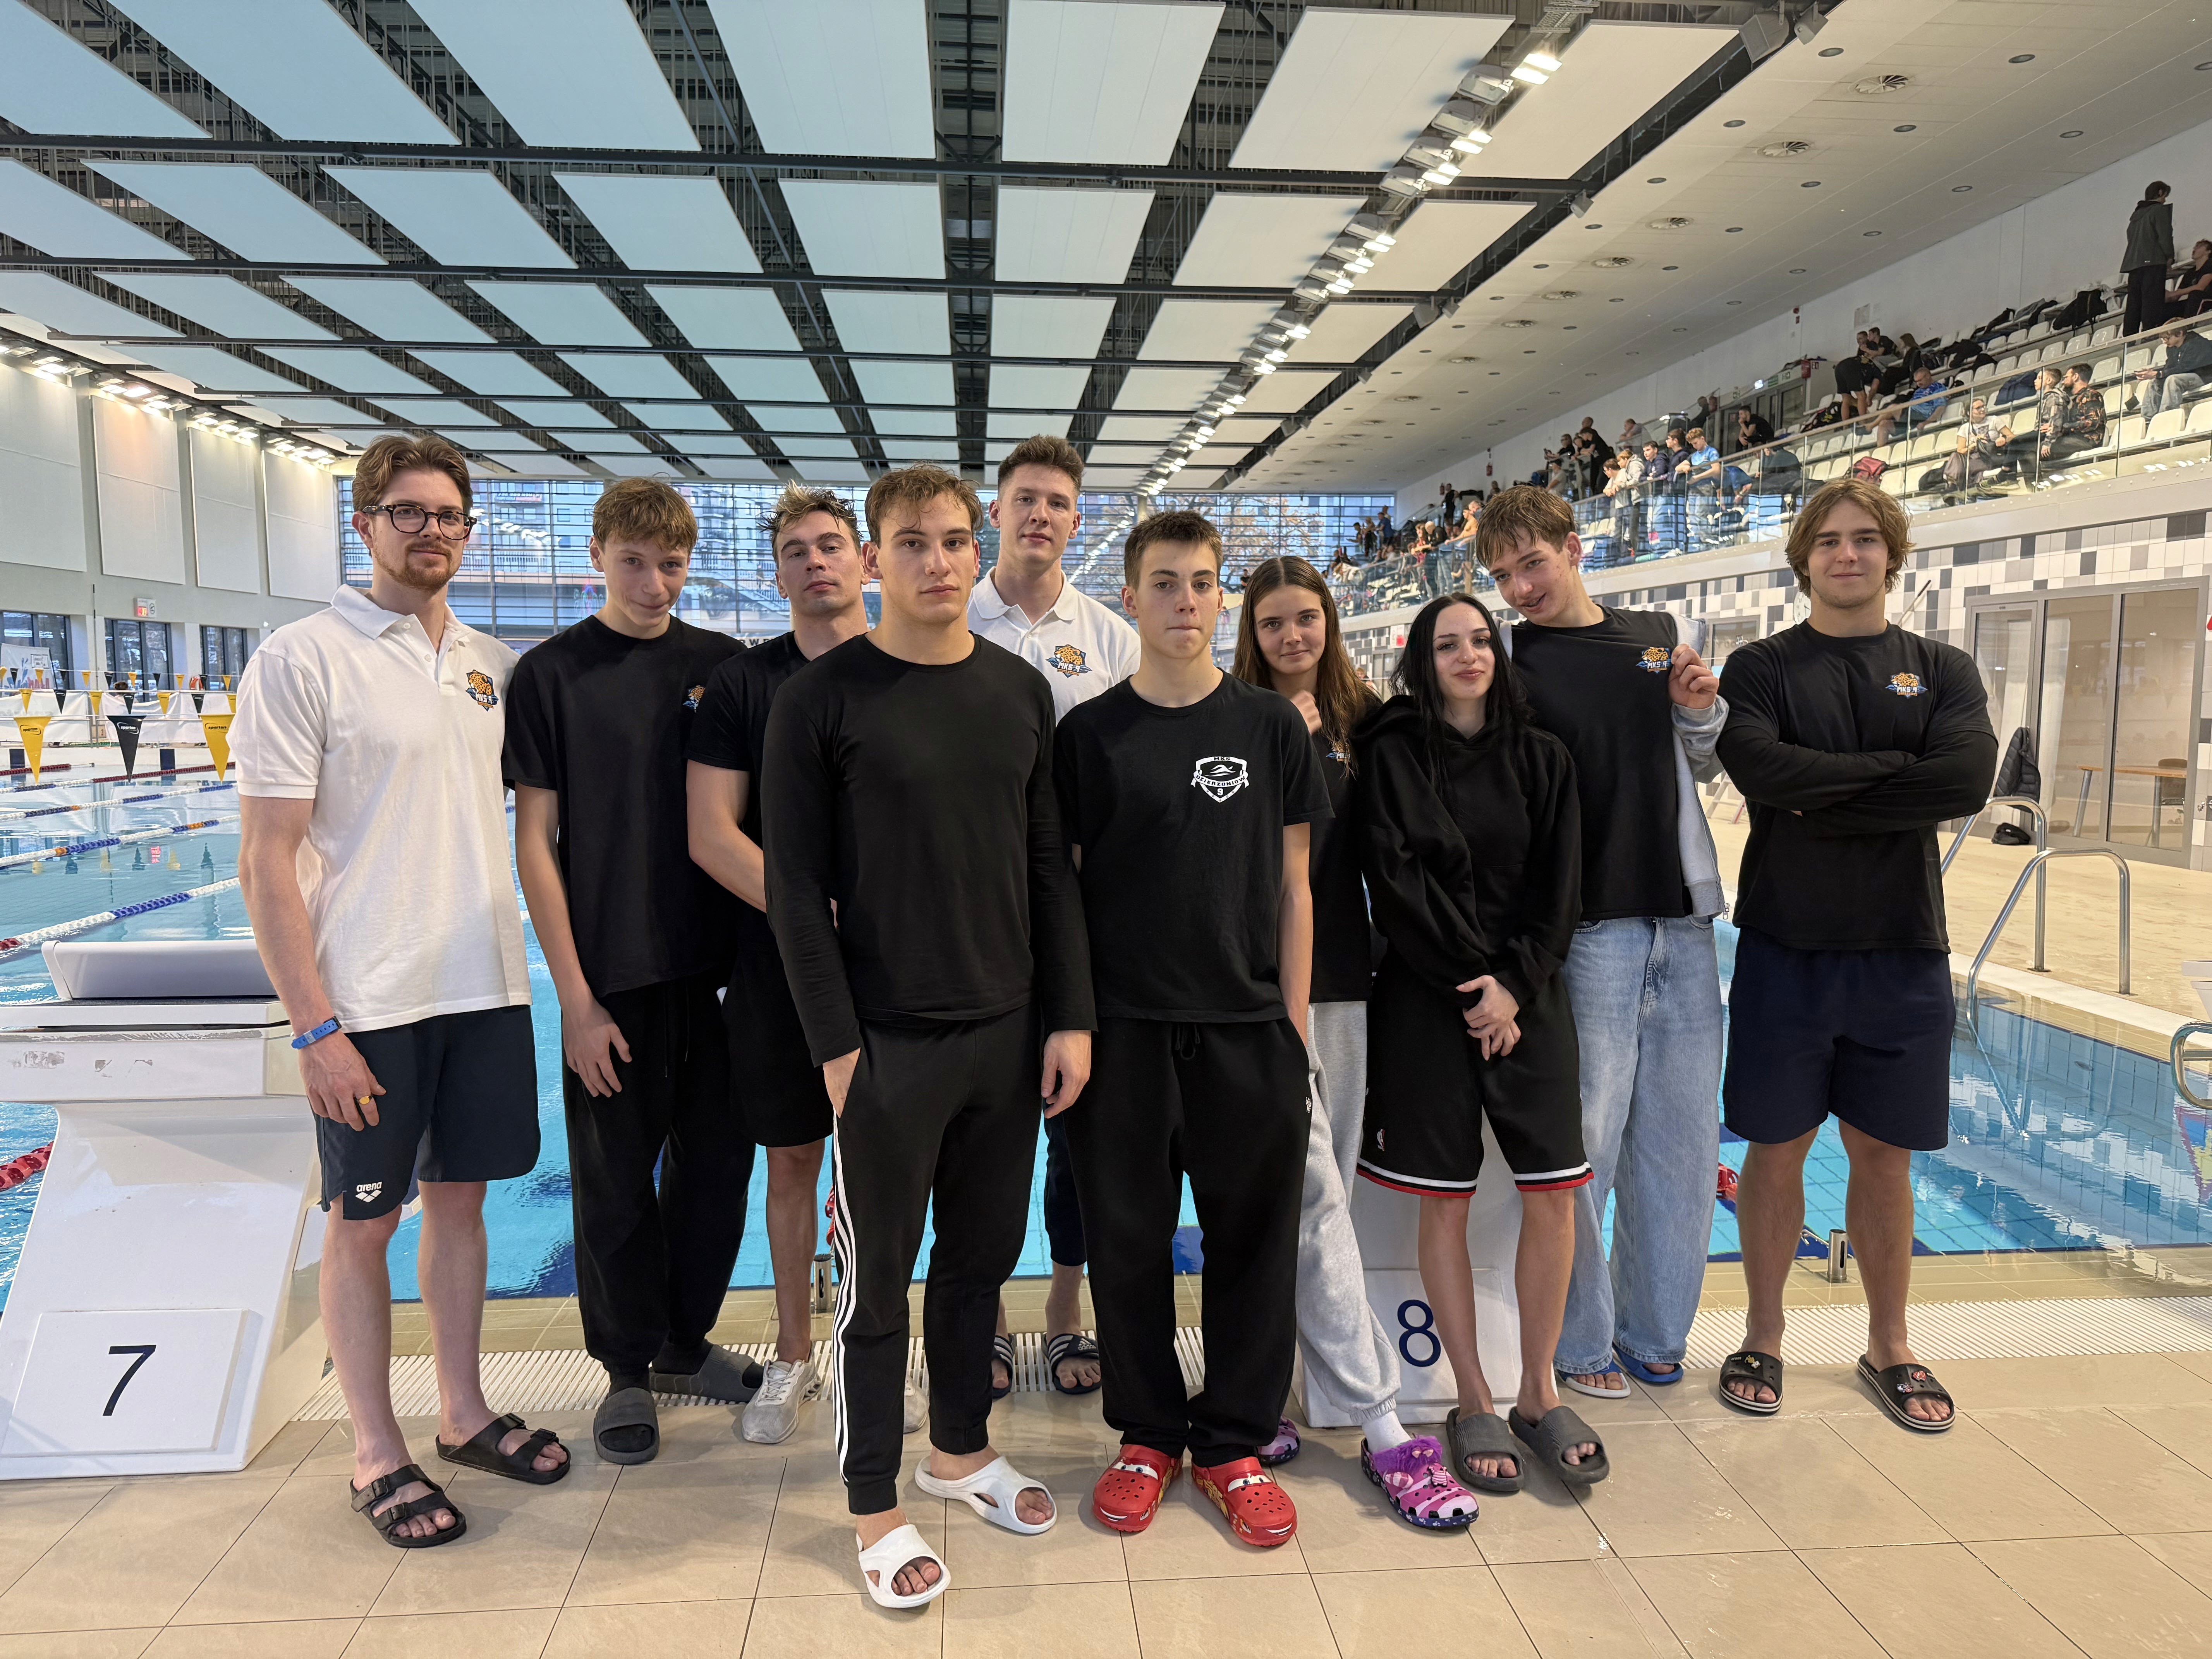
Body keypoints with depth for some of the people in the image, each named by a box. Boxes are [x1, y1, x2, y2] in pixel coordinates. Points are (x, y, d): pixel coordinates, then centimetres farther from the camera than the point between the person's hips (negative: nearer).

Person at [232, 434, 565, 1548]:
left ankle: (464, 1414, 32)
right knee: (361, 1223, 8)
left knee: (459, 1198, 16)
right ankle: (376, 1456, 24)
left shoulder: (492, 664, 9)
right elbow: (266, 863, -12)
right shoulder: (302, 659, -9)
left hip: (486, 987, 5)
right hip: (368, 1003, -5)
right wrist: (315, 1026, -16)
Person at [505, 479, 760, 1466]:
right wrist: (574, 997, -10)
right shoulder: (552, 674, -4)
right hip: (613, 977, -3)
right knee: (616, 1182, 8)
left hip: (717, 968, 3)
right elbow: (535, 842, -5)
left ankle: (686, 1345, 33)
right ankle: (627, 1370, 28)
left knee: (717, 1160, 13)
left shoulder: (724, 665, 5)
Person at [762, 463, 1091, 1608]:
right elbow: (795, 885, -8)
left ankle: (961, 1449, 39)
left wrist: (1068, 1018, 4)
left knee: (982, 1256, 17)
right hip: (886, 1041, -4)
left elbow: (1049, 867, 8)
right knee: (879, 1280, 8)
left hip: (1007, 1032, 5)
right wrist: (836, 1042, -11)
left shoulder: (1020, 691, 6)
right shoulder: (822, 698, -7)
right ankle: (875, 1505, 27)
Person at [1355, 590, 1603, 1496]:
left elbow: (1558, 886, 4)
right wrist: (1472, 982, -11)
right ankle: (1474, 1404, 16)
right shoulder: (1392, 756, 1)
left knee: (1554, 1197, 0)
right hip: (1425, 1001, -3)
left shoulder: (1542, 758, 10)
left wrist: (1515, 986, -8)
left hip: (1529, 996, 3)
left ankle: (1538, 1392, 17)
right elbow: (1398, 883, -7)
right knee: (1445, 1204, 2)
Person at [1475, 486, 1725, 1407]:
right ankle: (1577, 1341, 18)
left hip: (1683, 917, 5)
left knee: (1682, 1139, 11)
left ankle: (1653, 1330, 28)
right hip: (1586, 924, -4)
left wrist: (1701, 711, 0)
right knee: (1583, 1140, 0)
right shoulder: (1508, 660, -3)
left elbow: (1706, 768, 20)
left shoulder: (1665, 635, 11)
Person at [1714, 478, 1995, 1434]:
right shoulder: (1761, 668, 2)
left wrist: (1819, 800, -16)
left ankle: (1889, 1345, 29)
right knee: (1777, 1146, 6)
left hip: (1902, 947, 2)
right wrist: (1893, 767, -14)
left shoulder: (1942, 670, 6)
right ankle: (1764, 1337, 23)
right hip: (1786, 942, -1)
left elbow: (1969, 779, -13)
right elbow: (1755, 764, -19)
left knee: (1884, 1152, 11)